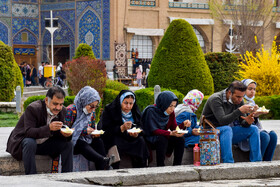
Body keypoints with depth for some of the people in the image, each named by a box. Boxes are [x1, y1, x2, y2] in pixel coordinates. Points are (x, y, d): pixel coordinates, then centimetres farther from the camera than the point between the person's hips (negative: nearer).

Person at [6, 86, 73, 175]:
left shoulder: (62, 111, -5)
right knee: (30, 143, -38)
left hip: (44, 144, 6)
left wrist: (65, 134, -26)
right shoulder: (33, 109, -25)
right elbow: (28, 132, -33)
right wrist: (49, 128, -47)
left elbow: (57, 133, 0)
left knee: (67, 144, -10)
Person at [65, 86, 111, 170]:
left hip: (86, 140, 6)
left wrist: (95, 134, -6)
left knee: (98, 141, -24)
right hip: (72, 142, -6)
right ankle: (104, 160, -56)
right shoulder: (71, 110, -11)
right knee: (82, 145, -37)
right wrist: (84, 131, -20)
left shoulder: (92, 112, 10)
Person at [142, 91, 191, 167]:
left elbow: (174, 128, 2)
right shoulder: (151, 111, -19)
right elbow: (153, 130, -25)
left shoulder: (171, 112, 1)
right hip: (151, 139, -6)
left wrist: (183, 124, -18)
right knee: (162, 139, -36)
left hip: (163, 136, 6)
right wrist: (170, 133, -36)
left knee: (180, 139, -18)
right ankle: (160, 167, -31)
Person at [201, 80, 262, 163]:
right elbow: (222, 121, -33)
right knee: (226, 129, -38)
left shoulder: (238, 101, 1)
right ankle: (228, 164, -42)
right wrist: (239, 111, -38)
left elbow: (242, 122, 0)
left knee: (253, 129, -8)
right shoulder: (216, 99, -21)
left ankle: (256, 162, -10)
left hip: (228, 132, 7)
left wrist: (247, 122, -24)